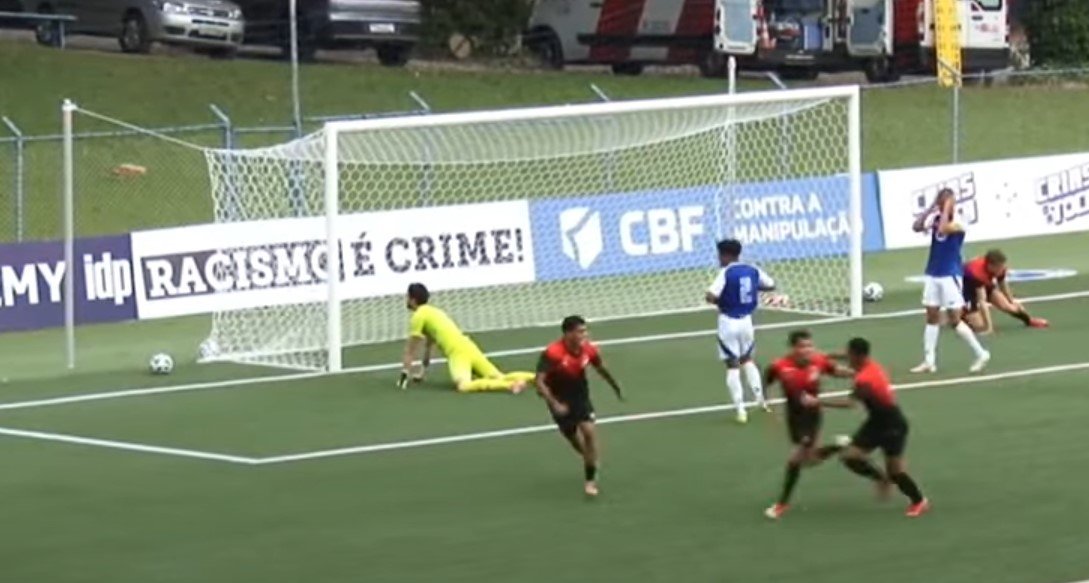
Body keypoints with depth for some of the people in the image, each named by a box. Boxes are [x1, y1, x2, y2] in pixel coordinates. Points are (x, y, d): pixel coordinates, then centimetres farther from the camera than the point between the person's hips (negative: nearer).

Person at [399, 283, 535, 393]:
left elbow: (411, 349, 3)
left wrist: (405, 374, 9)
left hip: (457, 352, -9)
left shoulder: (418, 316, 3)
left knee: (464, 386, -33)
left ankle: (510, 385, -47)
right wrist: (422, 370, 47)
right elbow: (428, 344, 41)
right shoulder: (432, 312, 30)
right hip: (469, 347, 9)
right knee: (501, 378, 5)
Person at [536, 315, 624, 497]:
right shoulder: (552, 353, -31)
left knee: (589, 432, -14)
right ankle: (590, 460, 43)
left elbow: (601, 369, 5)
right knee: (572, 437, 11)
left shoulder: (589, 350, -17)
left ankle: (591, 479, -5)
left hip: (580, 396, 2)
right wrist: (554, 404, -39)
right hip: (560, 400, -2)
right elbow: (540, 382, -30)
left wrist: (616, 388, 19)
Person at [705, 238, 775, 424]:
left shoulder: (726, 273, -15)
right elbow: (771, 285, 16)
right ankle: (760, 398, 19)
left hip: (728, 322, -5)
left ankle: (740, 409, -2)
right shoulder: (753, 270, 2)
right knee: (747, 360, 25)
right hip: (746, 320, 5)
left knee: (732, 365, 2)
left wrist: (718, 300, -2)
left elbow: (711, 297, -24)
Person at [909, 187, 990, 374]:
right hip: (933, 274, 7)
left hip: (950, 275, -7)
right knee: (932, 318, 6)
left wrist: (947, 209, -22)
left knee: (954, 320, -4)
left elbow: (943, 229, -31)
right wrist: (930, 209, -9)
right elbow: (917, 227, -4)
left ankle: (981, 354, 8)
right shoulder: (937, 220, 5)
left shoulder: (957, 223, -13)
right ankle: (929, 361, 9)